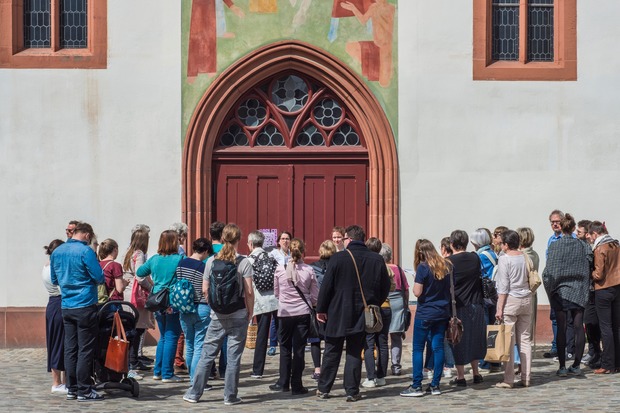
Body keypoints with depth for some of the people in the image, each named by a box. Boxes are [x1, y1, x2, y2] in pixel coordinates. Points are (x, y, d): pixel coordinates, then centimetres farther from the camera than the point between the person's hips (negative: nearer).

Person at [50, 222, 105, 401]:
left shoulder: (56, 252, 8)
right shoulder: (85, 251, -13)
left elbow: (54, 280, 18)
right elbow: (99, 277, -13)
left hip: (66, 307, 6)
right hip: (85, 305, -6)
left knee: (70, 349, 10)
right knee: (85, 349, -2)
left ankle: (71, 389, 14)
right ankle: (84, 390, 0)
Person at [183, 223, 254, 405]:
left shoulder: (211, 261, 0)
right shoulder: (244, 262, -8)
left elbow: (205, 289, 1)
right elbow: (249, 291, -10)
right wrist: (250, 312, 2)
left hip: (217, 316, 2)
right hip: (238, 315, -2)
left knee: (207, 354, 9)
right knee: (234, 356, 5)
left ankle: (194, 393, 13)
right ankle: (230, 396, 9)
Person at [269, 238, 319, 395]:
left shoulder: (280, 269, -7)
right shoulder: (309, 270, -7)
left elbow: (276, 292, 7)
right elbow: (315, 296, -1)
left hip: (284, 313, 0)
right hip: (303, 313, 0)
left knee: (285, 348, 14)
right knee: (299, 349, 5)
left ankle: (283, 383, 18)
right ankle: (296, 385, 6)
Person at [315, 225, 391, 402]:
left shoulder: (338, 258, -11)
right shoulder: (377, 260, -1)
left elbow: (326, 286, -8)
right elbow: (385, 288, 5)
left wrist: (321, 309, 2)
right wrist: (373, 305, 18)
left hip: (338, 314, -2)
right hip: (362, 314, 2)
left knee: (332, 352, 9)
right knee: (355, 353, 8)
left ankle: (323, 389, 15)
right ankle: (352, 391, 5)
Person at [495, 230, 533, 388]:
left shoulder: (504, 258, -9)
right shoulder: (525, 257, 7)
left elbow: (503, 286, -11)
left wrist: (500, 308, -9)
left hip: (510, 300, -6)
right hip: (526, 299, 6)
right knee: (525, 339, 9)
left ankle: (508, 380, -2)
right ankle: (525, 378, 10)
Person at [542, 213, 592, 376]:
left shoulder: (554, 246, -7)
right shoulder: (583, 245, 0)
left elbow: (548, 271, -9)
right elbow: (590, 263, -2)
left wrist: (550, 291, 2)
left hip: (560, 291, -2)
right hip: (579, 292, 2)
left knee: (561, 329, 1)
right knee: (578, 327, 5)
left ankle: (562, 366, 0)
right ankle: (576, 365, 7)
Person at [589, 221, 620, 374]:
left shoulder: (600, 249, -14)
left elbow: (599, 275, -15)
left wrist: (589, 274, 2)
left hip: (604, 290, -6)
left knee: (605, 327, -2)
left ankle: (608, 365, -1)